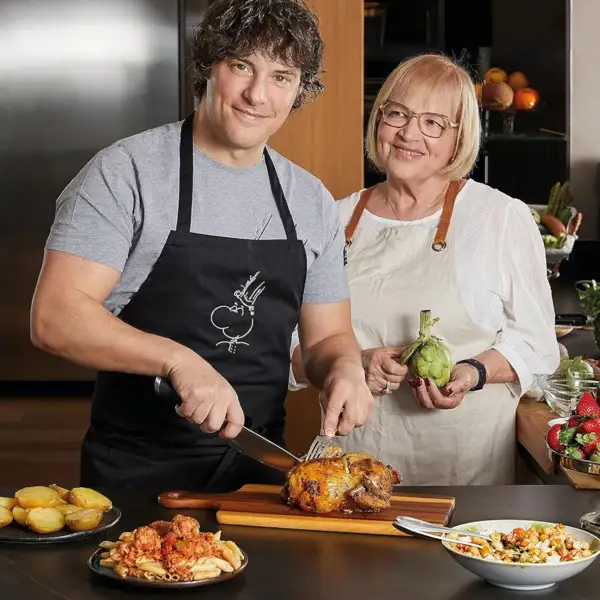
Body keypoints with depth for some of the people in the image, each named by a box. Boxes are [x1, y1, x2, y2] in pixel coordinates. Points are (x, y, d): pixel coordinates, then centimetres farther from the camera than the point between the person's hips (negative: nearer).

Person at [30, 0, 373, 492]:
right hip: (137, 471, -4)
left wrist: (344, 368, -10)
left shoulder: (313, 202, 6)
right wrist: (178, 360, -30)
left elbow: (327, 336, 12)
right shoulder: (126, 171, -11)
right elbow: (55, 316, -18)